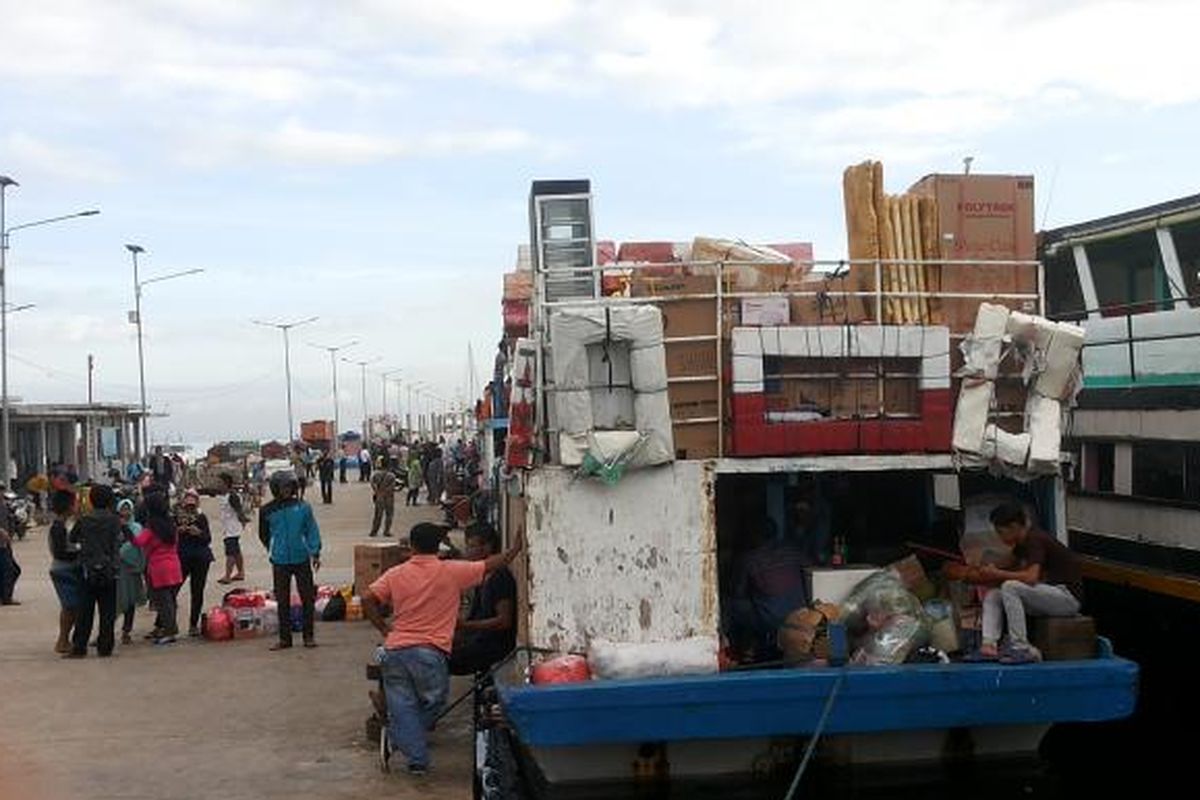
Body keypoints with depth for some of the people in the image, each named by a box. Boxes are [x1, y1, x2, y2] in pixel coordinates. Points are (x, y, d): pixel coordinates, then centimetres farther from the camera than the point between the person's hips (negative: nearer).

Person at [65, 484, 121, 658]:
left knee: (84, 611, 6)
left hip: (88, 571, 2)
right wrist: (115, 564, 2)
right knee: (107, 611, 4)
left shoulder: (84, 520, 0)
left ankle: (78, 647, 4)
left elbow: (72, 538, 12)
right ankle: (105, 647, 5)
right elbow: (117, 544, -8)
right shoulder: (114, 520, -6)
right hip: (109, 570, -2)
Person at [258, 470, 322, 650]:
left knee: (307, 598, 3)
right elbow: (263, 535, 15)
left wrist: (315, 553, -1)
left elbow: (312, 530, 4)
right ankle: (284, 638, 15)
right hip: (280, 561, 1)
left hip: (302, 559, -1)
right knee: (282, 601, 6)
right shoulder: (267, 511, 1)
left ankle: (308, 636, 13)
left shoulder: (303, 507, -1)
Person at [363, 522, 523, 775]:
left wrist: (384, 629, 7)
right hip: (430, 653, -2)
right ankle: (396, 740, 13)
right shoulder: (452, 572, -1)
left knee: (402, 707, 9)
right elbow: (493, 564, 4)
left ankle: (417, 759, 3)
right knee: (432, 702, 17)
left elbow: (367, 599, -3)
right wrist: (516, 547, 18)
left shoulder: (396, 574, 5)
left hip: (395, 650, 3)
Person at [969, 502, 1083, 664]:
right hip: (1048, 595, 10)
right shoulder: (1020, 546, 11)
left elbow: (1031, 577, -28)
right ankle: (988, 646, -14)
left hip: (1068, 597, -10)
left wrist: (998, 574, -18)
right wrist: (992, 574, -4)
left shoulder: (1035, 540, -16)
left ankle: (1021, 649, -24)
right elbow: (1020, 576, 9)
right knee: (992, 596, 2)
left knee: (1010, 588, -27)